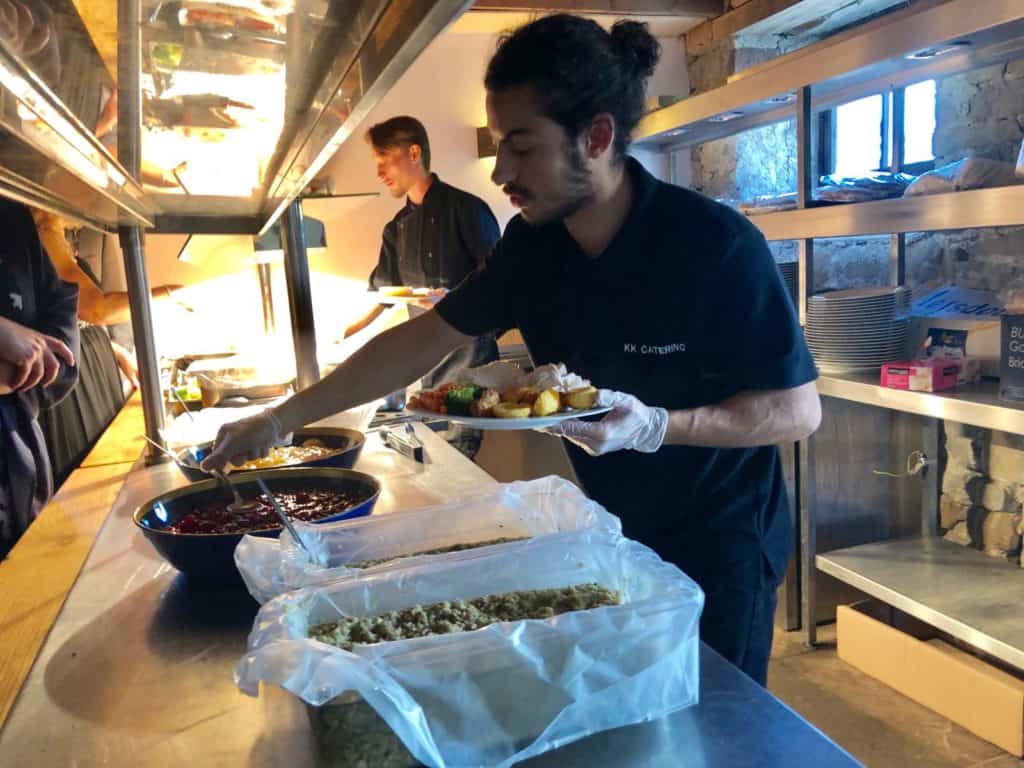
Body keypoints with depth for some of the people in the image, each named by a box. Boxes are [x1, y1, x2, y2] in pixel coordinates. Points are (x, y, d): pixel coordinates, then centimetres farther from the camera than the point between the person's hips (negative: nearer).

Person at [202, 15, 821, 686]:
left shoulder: (718, 245, -24)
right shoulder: (534, 243, -7)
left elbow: (799, 410, -18)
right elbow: (423, 340, 0)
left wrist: (653, 426, -32)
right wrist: (281, 420, 0)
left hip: (719, 549, -5)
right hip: (613, 531, 5)